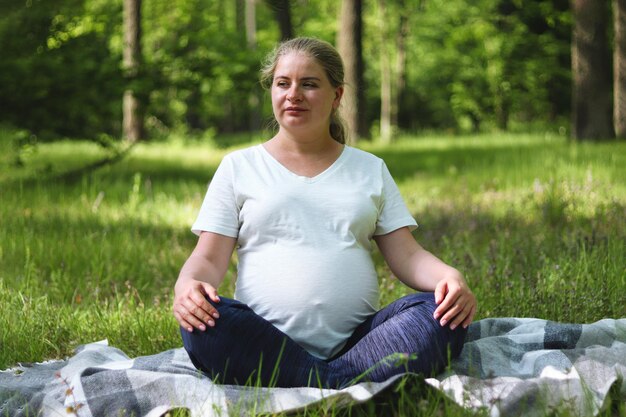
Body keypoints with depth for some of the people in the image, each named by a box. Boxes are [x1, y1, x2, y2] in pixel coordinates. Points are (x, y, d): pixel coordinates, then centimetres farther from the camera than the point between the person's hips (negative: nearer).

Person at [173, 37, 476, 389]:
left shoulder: (371, 169, 20)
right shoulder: (239, 167, 15)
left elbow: (407, 255, 12)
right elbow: (210, 258, 7)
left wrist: (451, 278, -12)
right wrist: (187, 285, -18)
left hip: (356, 339, 2)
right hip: (266, 342, -1)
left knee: (439, 315, -27)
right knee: (206, 324, -35)